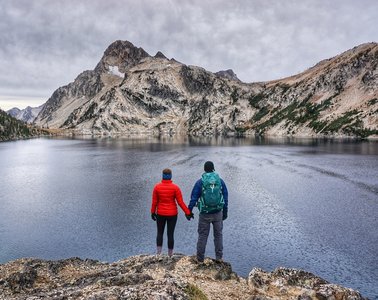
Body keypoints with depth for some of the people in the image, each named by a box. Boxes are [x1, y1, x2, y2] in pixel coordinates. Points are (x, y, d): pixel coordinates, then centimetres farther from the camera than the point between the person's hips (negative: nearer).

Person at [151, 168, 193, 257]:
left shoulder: (157, 187, -9)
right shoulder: (175, 187, -13)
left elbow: (154, 202, -3)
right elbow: (180, 202, -13)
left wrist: (153, 212, 10)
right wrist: (188, 212, -5)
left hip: (160, 214, 1)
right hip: (172, 214, -1)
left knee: (160, 233, 17)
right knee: (170, 234, 9)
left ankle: (158, 253, 16)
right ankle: (170, 255, 17)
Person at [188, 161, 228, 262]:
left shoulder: (200, 182, -6)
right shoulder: (220, 181, 1)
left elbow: (193, 198, -5)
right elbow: (225, 198, 6)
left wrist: (189, 211, 6)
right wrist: (225, 212, 16)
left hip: (205, 214, -2)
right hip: (218, 213, 2)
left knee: (202, 235, 9)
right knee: (218, 234, 16)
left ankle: (200, 258, 16)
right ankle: (219, 257, 22)